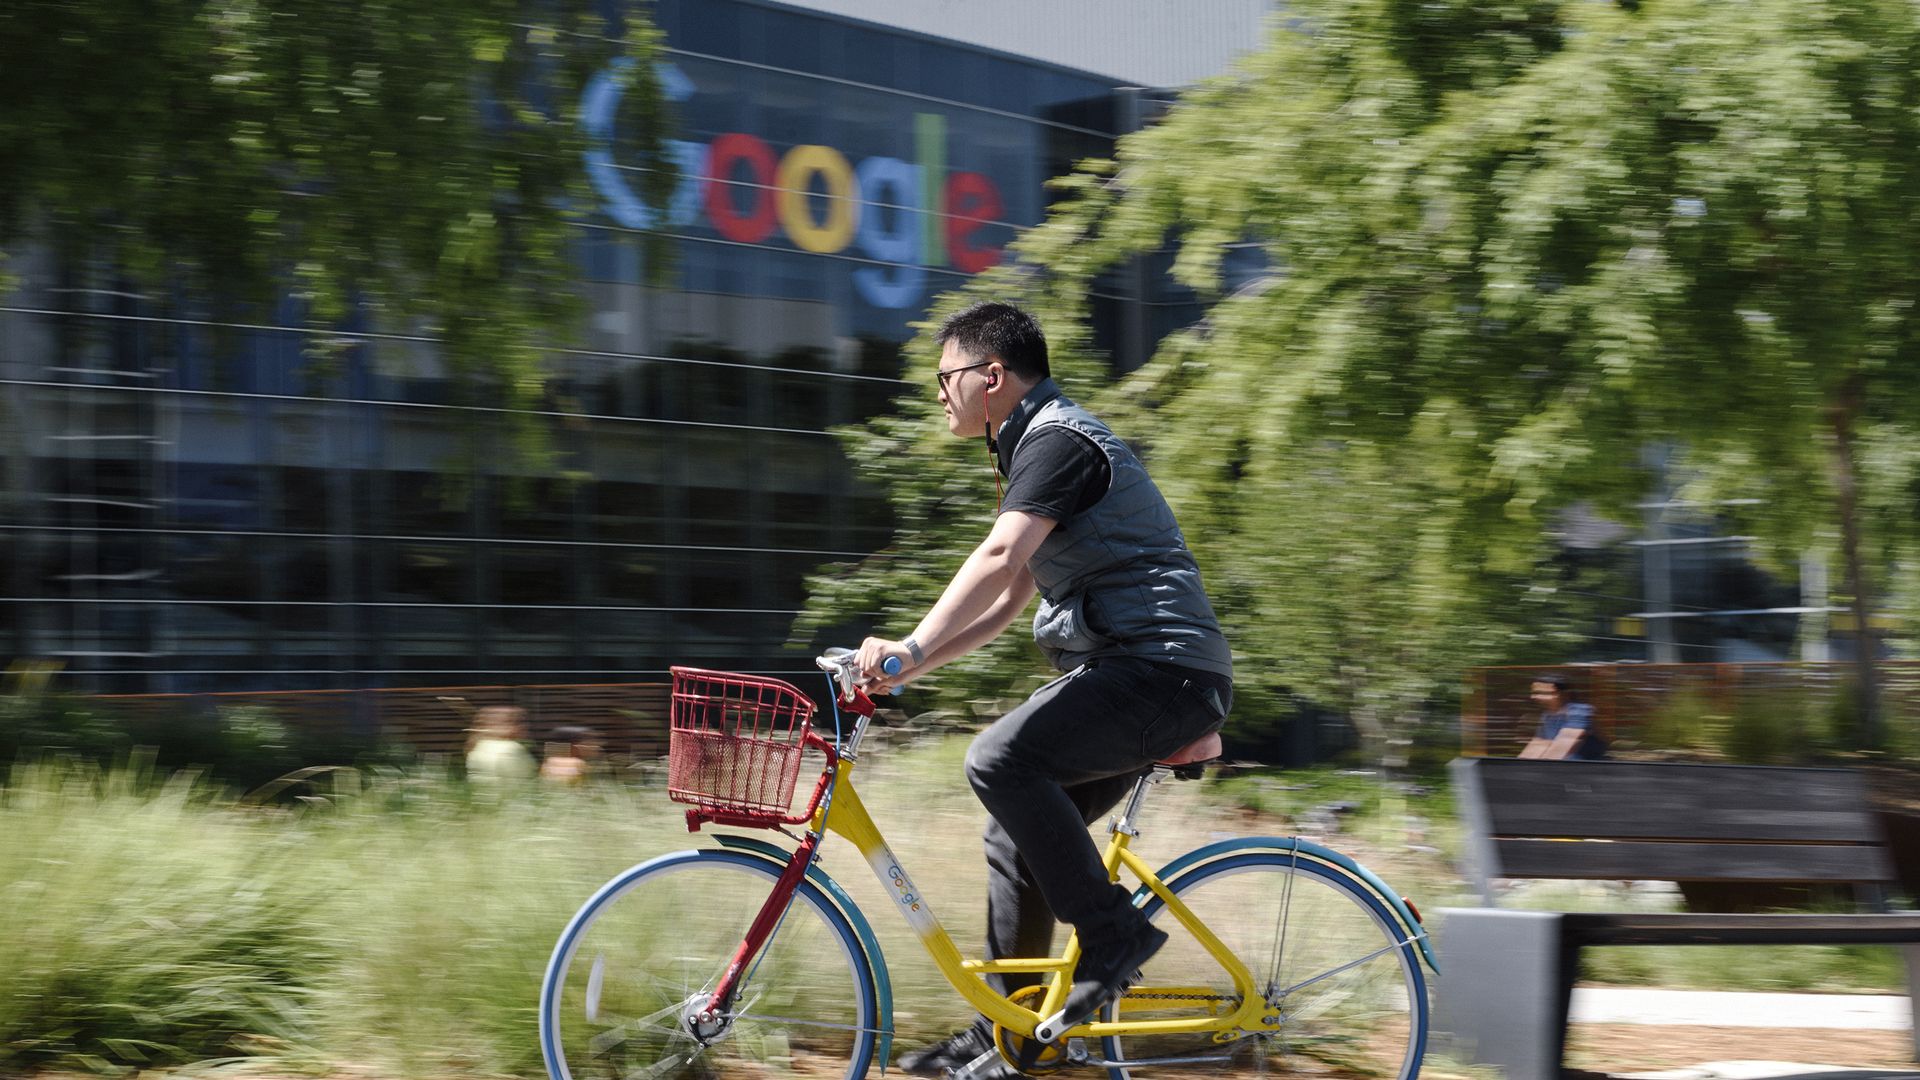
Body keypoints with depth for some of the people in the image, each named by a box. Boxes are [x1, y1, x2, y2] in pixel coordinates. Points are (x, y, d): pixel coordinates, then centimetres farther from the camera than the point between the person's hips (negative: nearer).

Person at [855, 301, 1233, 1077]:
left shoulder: (1059, 439, -11)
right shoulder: (1035, 448, 22)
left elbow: (999, 559, -26)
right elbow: (1008, 598, 23)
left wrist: (908, 648, -31)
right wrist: (911, 666, 14)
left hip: (1164, 668, -10)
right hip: (1127, 671, 10)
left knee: (1002, 760, -25)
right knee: (1015, 834, 9)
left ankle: (1114, 932, -14)